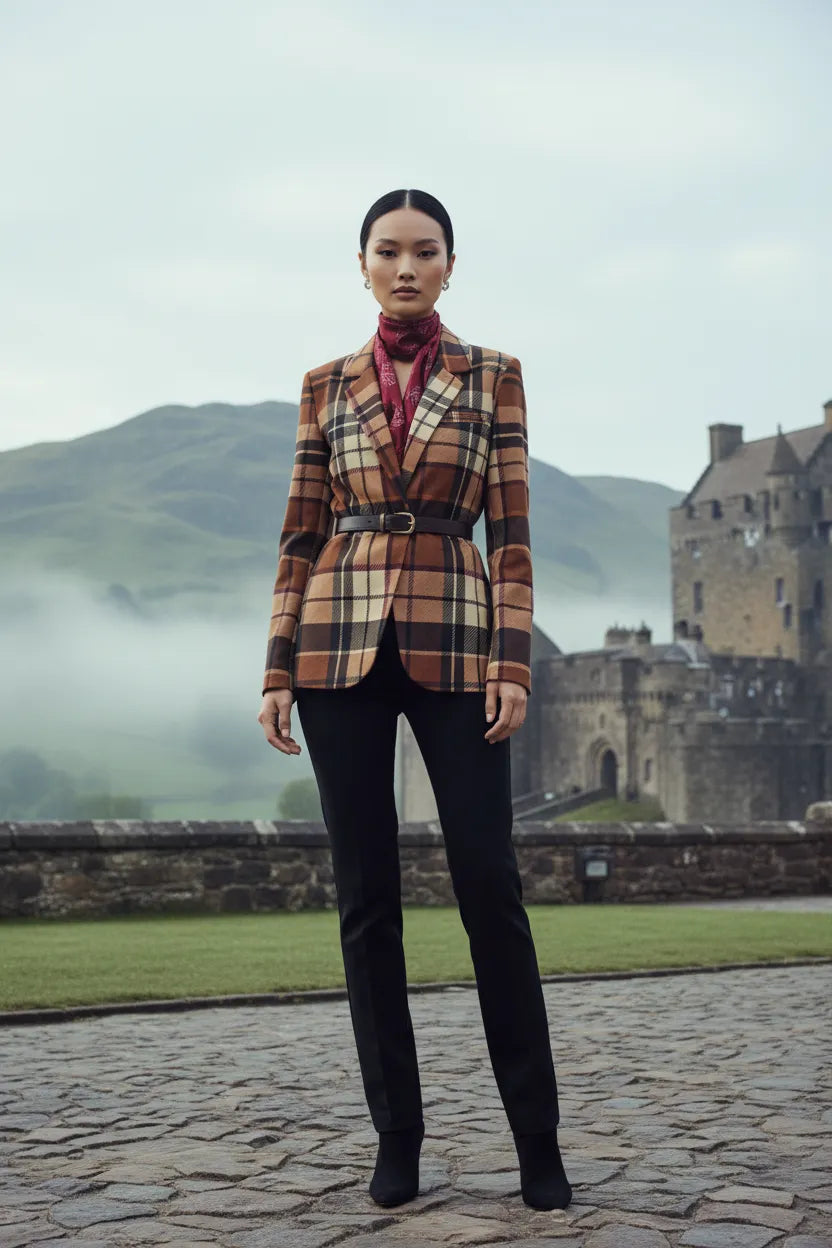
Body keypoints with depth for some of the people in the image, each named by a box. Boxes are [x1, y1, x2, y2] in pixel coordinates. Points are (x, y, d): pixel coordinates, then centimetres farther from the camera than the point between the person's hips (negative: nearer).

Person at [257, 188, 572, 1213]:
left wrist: (513, 664, -8)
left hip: (452, 641, -2)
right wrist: (279, 669, 4)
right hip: (341, 639, 2)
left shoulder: (493, 377, 8)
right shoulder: (327, 387, 12)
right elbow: (302, 534, 11)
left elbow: (510, 530, 2)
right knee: (365, 891, 2)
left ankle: (537, 1142, 6)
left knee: (489, 885, -5)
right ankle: (396, 1136, 13)